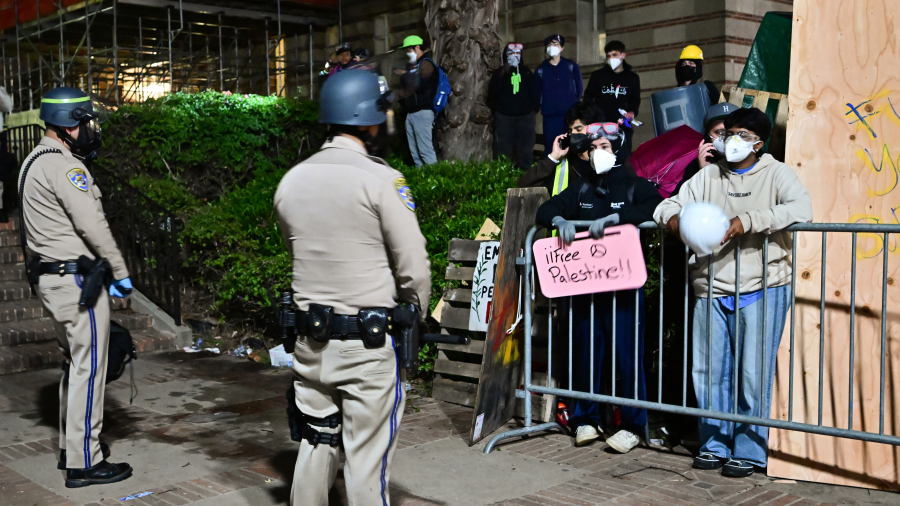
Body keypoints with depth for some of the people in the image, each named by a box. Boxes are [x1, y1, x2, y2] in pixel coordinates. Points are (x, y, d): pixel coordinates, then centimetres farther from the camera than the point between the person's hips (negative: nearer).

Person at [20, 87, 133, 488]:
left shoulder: (35, 162, 16)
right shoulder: (63, 167, -16)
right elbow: (93, 227, -20)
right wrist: (121, 274, -11)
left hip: (51, 276, 10)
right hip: (77, 279, -10)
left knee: (74, 364, 19)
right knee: (89, 367, -6)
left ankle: (71, 446, 28)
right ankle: (85, 463, -1)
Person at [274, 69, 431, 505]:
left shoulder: (291, 180, 7)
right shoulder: (381, 180, -12)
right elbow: (413, 265, -12)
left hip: (310, 338, 6)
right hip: (369, 342, -6)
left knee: (315, 445, 17)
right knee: (367, 456, 3)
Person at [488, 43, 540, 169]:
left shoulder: (526, 73, 11)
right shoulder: (499, 73, 7)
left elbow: (534, 92, 10)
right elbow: (493, 93, 0)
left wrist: (534, 108, 3)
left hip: (525, 116, 1)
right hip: (504, 116, -1)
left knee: (525, 148, 0)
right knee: (505, 149, -1)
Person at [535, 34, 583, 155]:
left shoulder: (571, 66, 6)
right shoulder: (541, 70, 9)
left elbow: (579, 87, 10)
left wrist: (575, 105, 8)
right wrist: (543, 106, 6)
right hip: (550, 115, 1)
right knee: (550, 147, 1)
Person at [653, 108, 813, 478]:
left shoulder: (776, 174, 3)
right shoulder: (708, 176, 16)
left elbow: (802, 209, -15)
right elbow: (669, 205, 14)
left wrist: (748, 220, -24)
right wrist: (673, 218, -11)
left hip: (761, 289, -4)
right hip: (711, 288, 4)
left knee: (753, 373, -4)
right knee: (709, 371, 6)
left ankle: (748, 451, 8)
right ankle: (714, 445, 20)